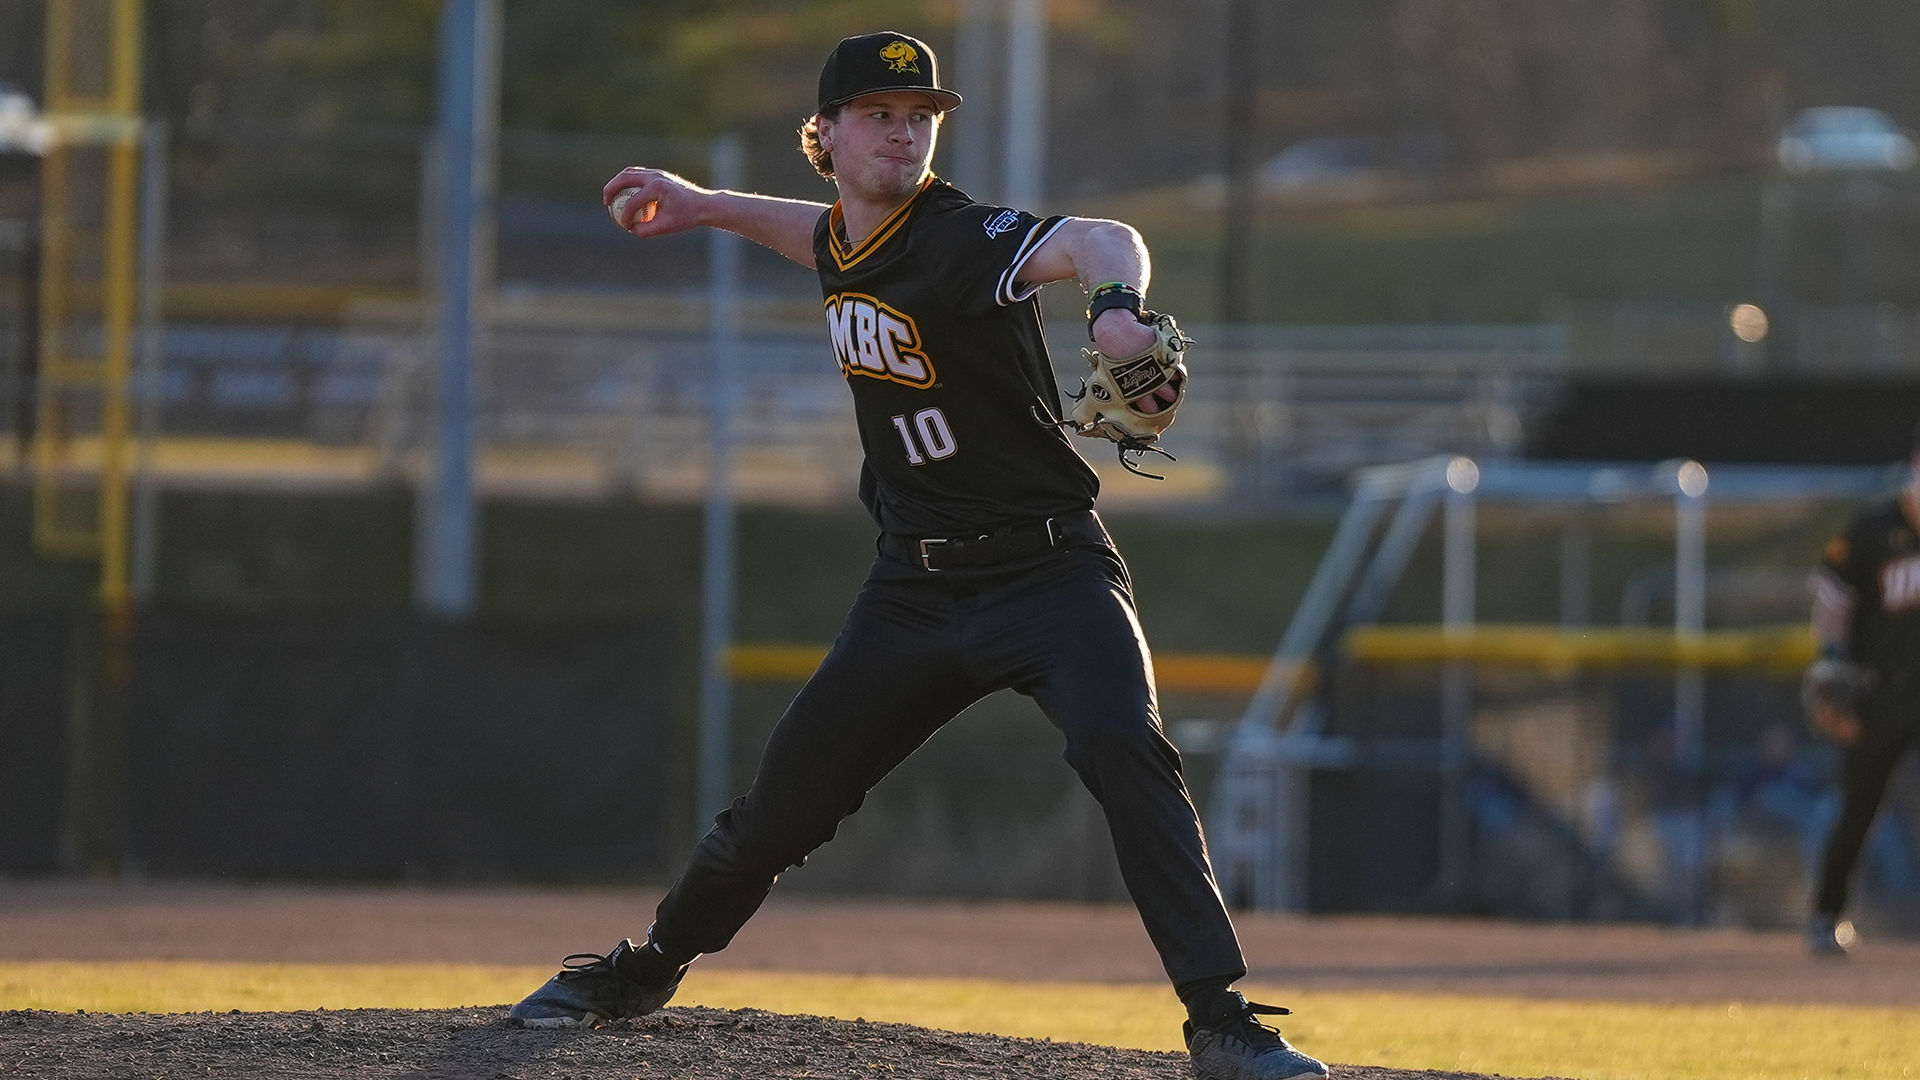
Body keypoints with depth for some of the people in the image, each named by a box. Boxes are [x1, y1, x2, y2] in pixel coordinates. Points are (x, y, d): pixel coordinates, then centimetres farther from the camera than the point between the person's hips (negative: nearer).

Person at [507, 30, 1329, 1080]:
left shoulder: (959, 238, -18)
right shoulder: (845, 246, 5)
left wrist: (1114, 303, -63)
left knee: (1122, 747, -30)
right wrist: (707, 207, 34)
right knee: (782, 800, 9)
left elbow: (1094, 239, -40)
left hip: (1048, 570, -6)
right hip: (914, 589, 6)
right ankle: (647, 968, 34)